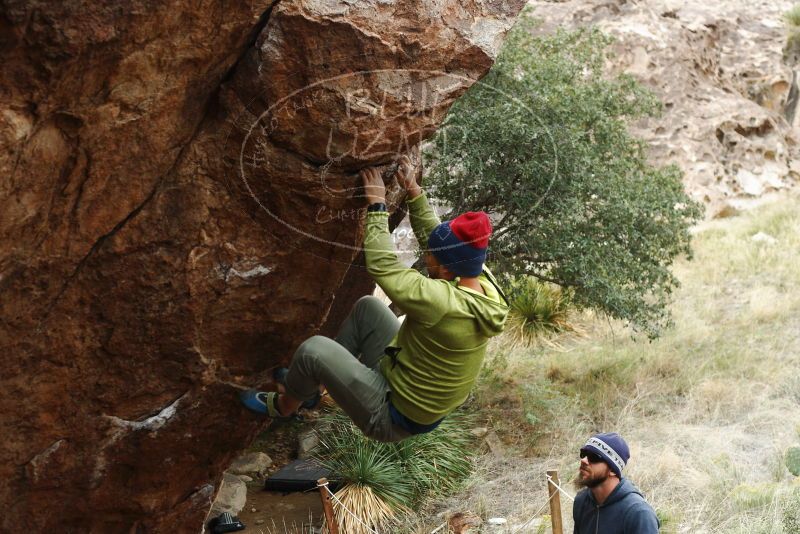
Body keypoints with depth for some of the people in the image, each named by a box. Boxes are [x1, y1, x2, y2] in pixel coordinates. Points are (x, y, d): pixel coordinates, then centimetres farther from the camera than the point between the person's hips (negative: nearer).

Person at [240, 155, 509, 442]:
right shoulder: (483, 280, -12)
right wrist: (413, 190, 1)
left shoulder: (442, 303, -36)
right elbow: (431, 235, 3)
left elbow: (382, 266, -25)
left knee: (313, 349, -12)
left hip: (390, 419, -9)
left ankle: (283, 406, 20)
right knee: (367, 307, 14)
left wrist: (376, 204, -16)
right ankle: (312, 379, 29)